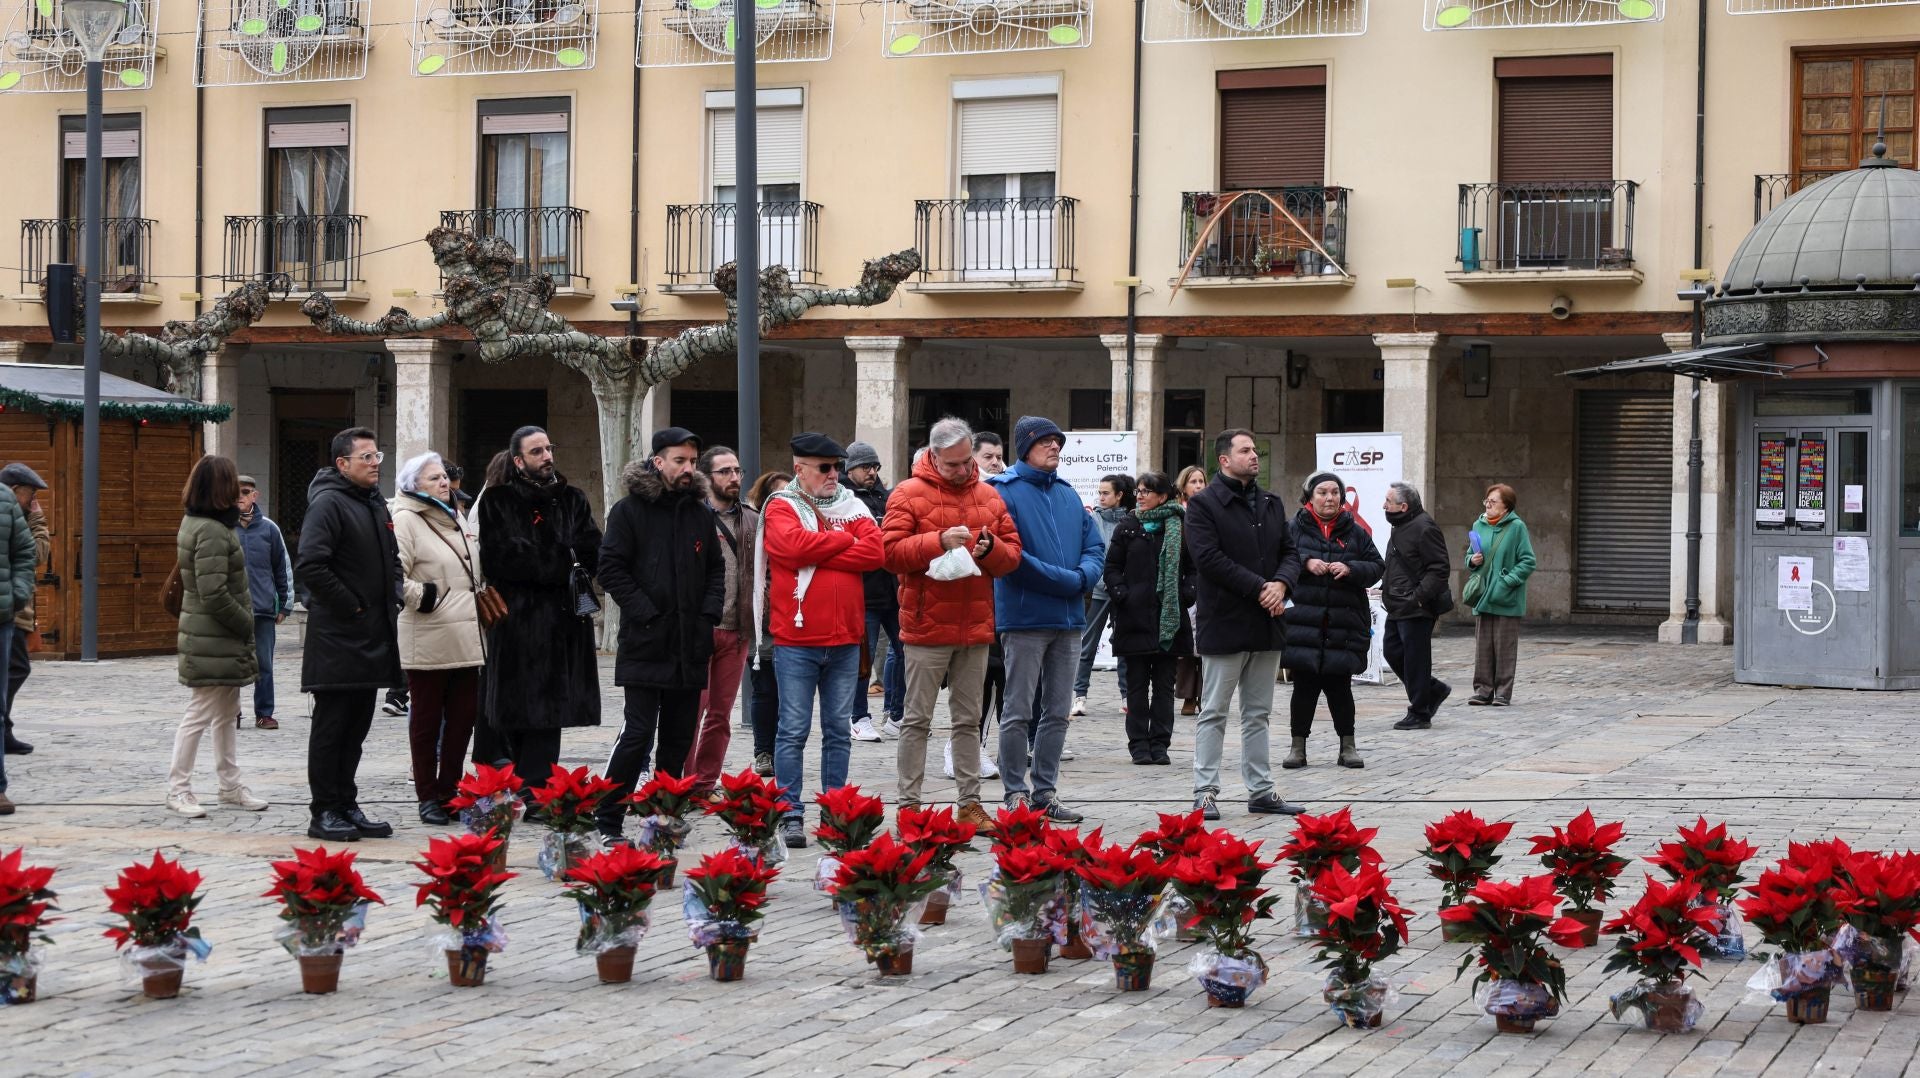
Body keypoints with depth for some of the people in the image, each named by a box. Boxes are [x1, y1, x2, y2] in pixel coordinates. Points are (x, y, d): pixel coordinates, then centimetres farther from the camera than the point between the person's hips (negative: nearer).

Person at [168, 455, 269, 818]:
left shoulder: (196, 523, 12)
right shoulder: (212, 532, -20)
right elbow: (214, 594, -25)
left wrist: (244, 623, 13)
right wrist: (247, 625, -13)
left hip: (219, 638, 11)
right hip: (214, 642, -11)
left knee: (226, 713, 17)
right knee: (200, 713, -3)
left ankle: (230, 785, 26)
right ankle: (178, 788, 5)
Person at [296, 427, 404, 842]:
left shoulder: (376, 503, 16)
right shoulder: (329, 503, -13)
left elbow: (391, 557, 30)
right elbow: (310, 567, -24)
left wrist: (393, 598, 12)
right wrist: (350, 605, -17)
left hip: (373, 637, 9)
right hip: (337, 640, -9)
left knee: (356, 727, 13)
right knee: (330, 726, -2)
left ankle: (347, 806, 20)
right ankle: (324, 813, 3)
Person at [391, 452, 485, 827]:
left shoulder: (456, 517, 18)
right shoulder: (405, 519, -8)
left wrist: (477, 598, 22)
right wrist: (421, 596, -14)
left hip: (465, 637, 7)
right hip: (427, 641, -7)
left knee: (464, 715, 7)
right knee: (427, 719, 2)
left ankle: (449, 791, 18)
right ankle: (428, 797, 9)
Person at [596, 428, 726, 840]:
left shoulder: (700, 512, 12)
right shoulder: (629, 510, -4)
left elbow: (716, 568, 19)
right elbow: (611, 569, -8)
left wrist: (709, 613, 3)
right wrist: (645, 613, -14)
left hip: (690, 644, 6)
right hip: (646, 644, -5)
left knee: (679, 736, 9)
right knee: (638, 733, -9)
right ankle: (607, 818, -1)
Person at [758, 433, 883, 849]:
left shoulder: (853, 507, 11)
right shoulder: (781, 507, 0)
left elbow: (875, 551, -5)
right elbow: (794, 545, -20)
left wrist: (817, 555, -11)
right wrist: (846, 541, -6)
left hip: (845, 640, 4)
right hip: (796, 641, -4)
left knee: (839, 731, 10)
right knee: (794, 731, -2)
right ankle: (791, 815, 1)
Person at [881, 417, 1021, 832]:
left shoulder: (989, 497, 10)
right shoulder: (910, 493, -5)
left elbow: (1012, 552, 10)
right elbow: (891, 550, -12)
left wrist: (990, 548, -12)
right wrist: (939, 541, -22)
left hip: (976, 628, 5)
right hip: (926, 627, -5)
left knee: (968, 720, 11)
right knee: (918, 720, 1)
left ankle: (970, 803, 17)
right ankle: (909, 805, 5)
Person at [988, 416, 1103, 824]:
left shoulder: (1068, 494, 14)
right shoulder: (1005, 491, -6)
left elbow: (1095, 548, 14)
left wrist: (1084, 575, -9)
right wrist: (1064, 580, -16)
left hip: (1069, 620, 7)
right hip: (1024, 618, -7)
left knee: (1057, 713, 10)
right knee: (1019, 712, -1)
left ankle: (1044, 791, 18)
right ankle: (1016, 794, 5)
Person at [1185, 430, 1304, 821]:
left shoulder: (1271, 504, 15)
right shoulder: (1203, 504, -7)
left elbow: (1290, 552, 13)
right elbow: (1209, 558, -17)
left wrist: (1281, 583, -9)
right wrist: (1258, 588, -19)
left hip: (1266, 625, 7)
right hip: (1223, 624, -7)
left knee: (1258, 714, 12)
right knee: (1214, 713, -1)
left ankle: (1260, 790, 18)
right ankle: (1205, 792, 2)